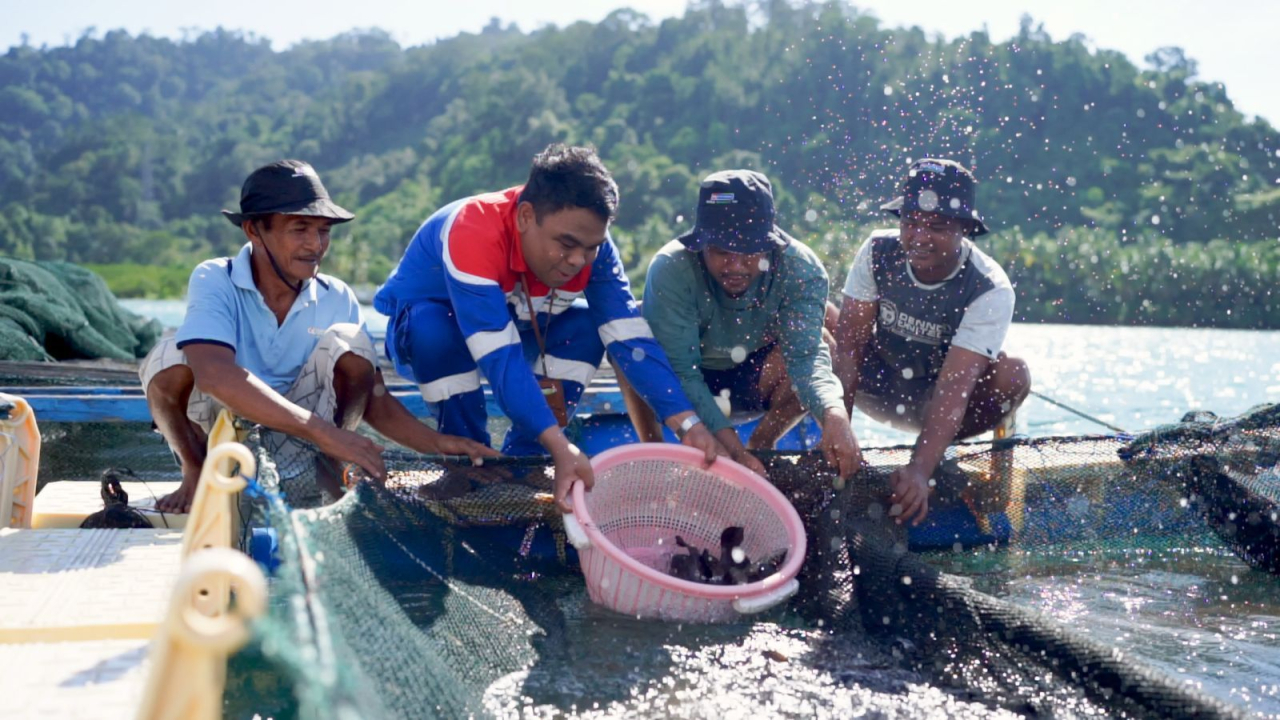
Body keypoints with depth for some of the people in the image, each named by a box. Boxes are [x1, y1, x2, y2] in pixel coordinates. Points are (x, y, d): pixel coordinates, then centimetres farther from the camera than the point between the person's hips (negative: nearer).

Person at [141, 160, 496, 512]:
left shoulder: (337, 299, -10)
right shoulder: (214, 281, -20)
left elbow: (374, 401, -9)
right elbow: (214, 375, -39)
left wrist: (437, 443, -28)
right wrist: (322, 431, -47)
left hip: (291, 447, 2)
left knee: (350, 343, -21)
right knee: (171, 358, -30)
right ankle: (197, 472, -4)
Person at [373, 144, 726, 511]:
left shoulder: (587, 241, -22)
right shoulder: (473, 234, -39)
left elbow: (629, 336, -27)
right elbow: (499, 356, -46)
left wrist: (686, 423, -38)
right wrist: (560, 447, -55)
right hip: (417, 330, -4)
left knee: (587, 326, -18)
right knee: (436, 329, -37)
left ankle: (522, 459, -8)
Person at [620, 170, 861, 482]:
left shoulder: (801, 268, -25)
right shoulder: (670, 269, -32)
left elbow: (805, 353, -34)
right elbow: (679, 371, -34)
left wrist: (833, 411, -54)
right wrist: (725, 438, -47)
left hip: (756, 384, 2)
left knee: (820, 335, -26)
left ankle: (761, 444, -5)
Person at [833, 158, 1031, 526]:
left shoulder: (990, 290, -26)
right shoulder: (879, 252, -17)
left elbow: (954, 387, -37)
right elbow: (848, 343, -22)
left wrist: (919, 471, -49)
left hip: (935, 400, -1)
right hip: (876, 387, 2)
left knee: (1013, 375, -30)